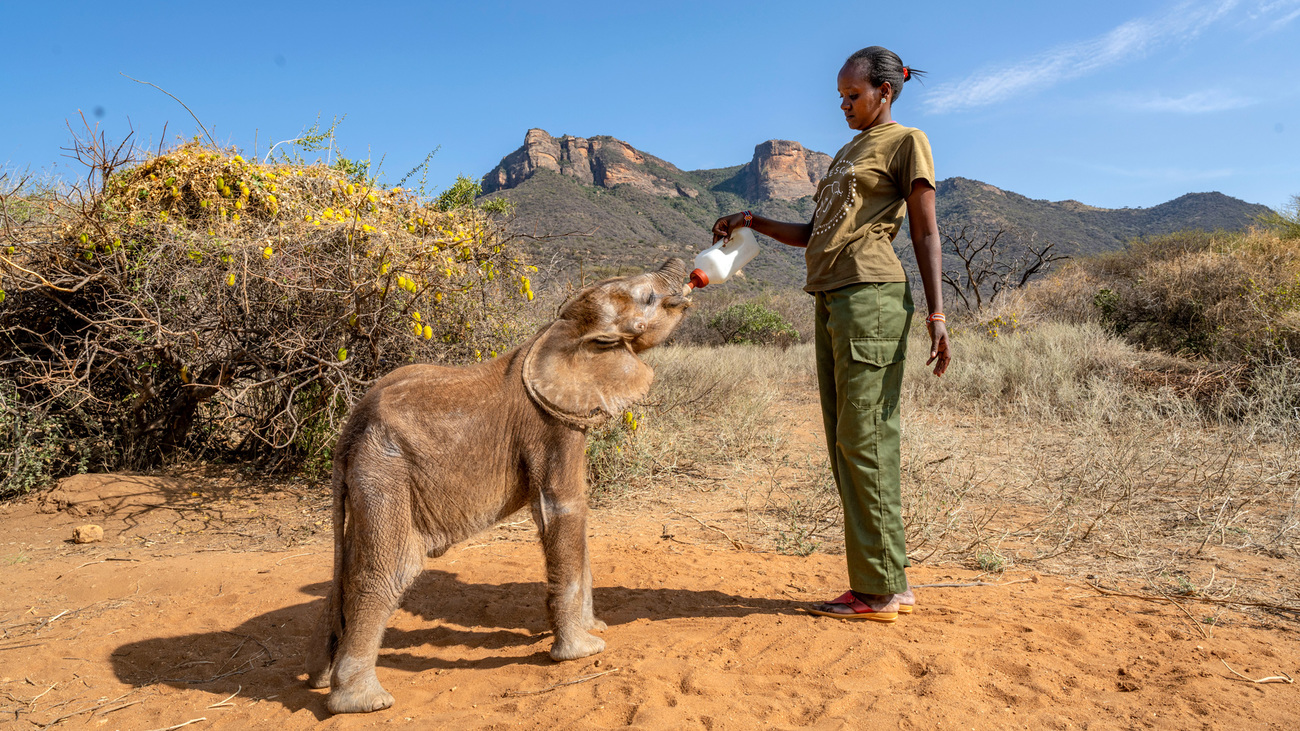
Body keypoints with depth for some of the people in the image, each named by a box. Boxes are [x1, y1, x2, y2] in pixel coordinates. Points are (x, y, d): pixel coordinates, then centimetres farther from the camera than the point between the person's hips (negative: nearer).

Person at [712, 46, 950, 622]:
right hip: (830, 299, 8)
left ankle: (878, 590, -2)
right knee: (845, 445, 5)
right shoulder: (847, 152, 28)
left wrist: (936, 313, -9)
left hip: (871, 296, -8)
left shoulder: (905, 142, 7)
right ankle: (889, 584, 12)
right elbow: (813, 235, 25)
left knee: (864, 439, -9)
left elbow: (926, 234, -1)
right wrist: (753, 222, 15)